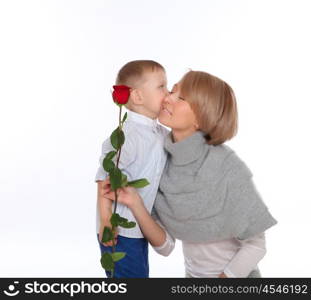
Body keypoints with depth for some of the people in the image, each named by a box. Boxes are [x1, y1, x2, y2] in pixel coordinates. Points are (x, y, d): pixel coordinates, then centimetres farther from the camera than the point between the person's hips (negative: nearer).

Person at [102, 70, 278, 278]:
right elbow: (166, 245, -9)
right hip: (193, 273, 4)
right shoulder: (161, 162, -10)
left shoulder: (227, 166, -23)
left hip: (235, 274, -3)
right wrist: (135, 204, -22)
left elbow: (256, 245, -15)